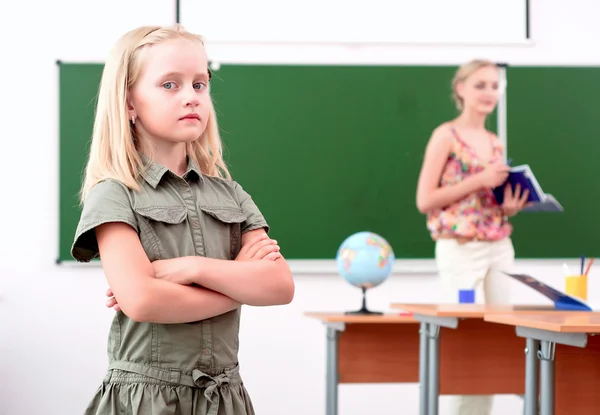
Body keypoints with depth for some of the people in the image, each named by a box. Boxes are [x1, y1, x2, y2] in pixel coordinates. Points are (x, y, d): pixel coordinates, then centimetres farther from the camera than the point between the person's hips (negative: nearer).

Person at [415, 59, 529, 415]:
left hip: (500, 248, 7)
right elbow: (425, 200, -10)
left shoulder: (496, 143, 15)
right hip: (461, 249, -7)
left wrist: (510, 206, 0)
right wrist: (480, 181, -15)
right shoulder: (446, 136, -5)